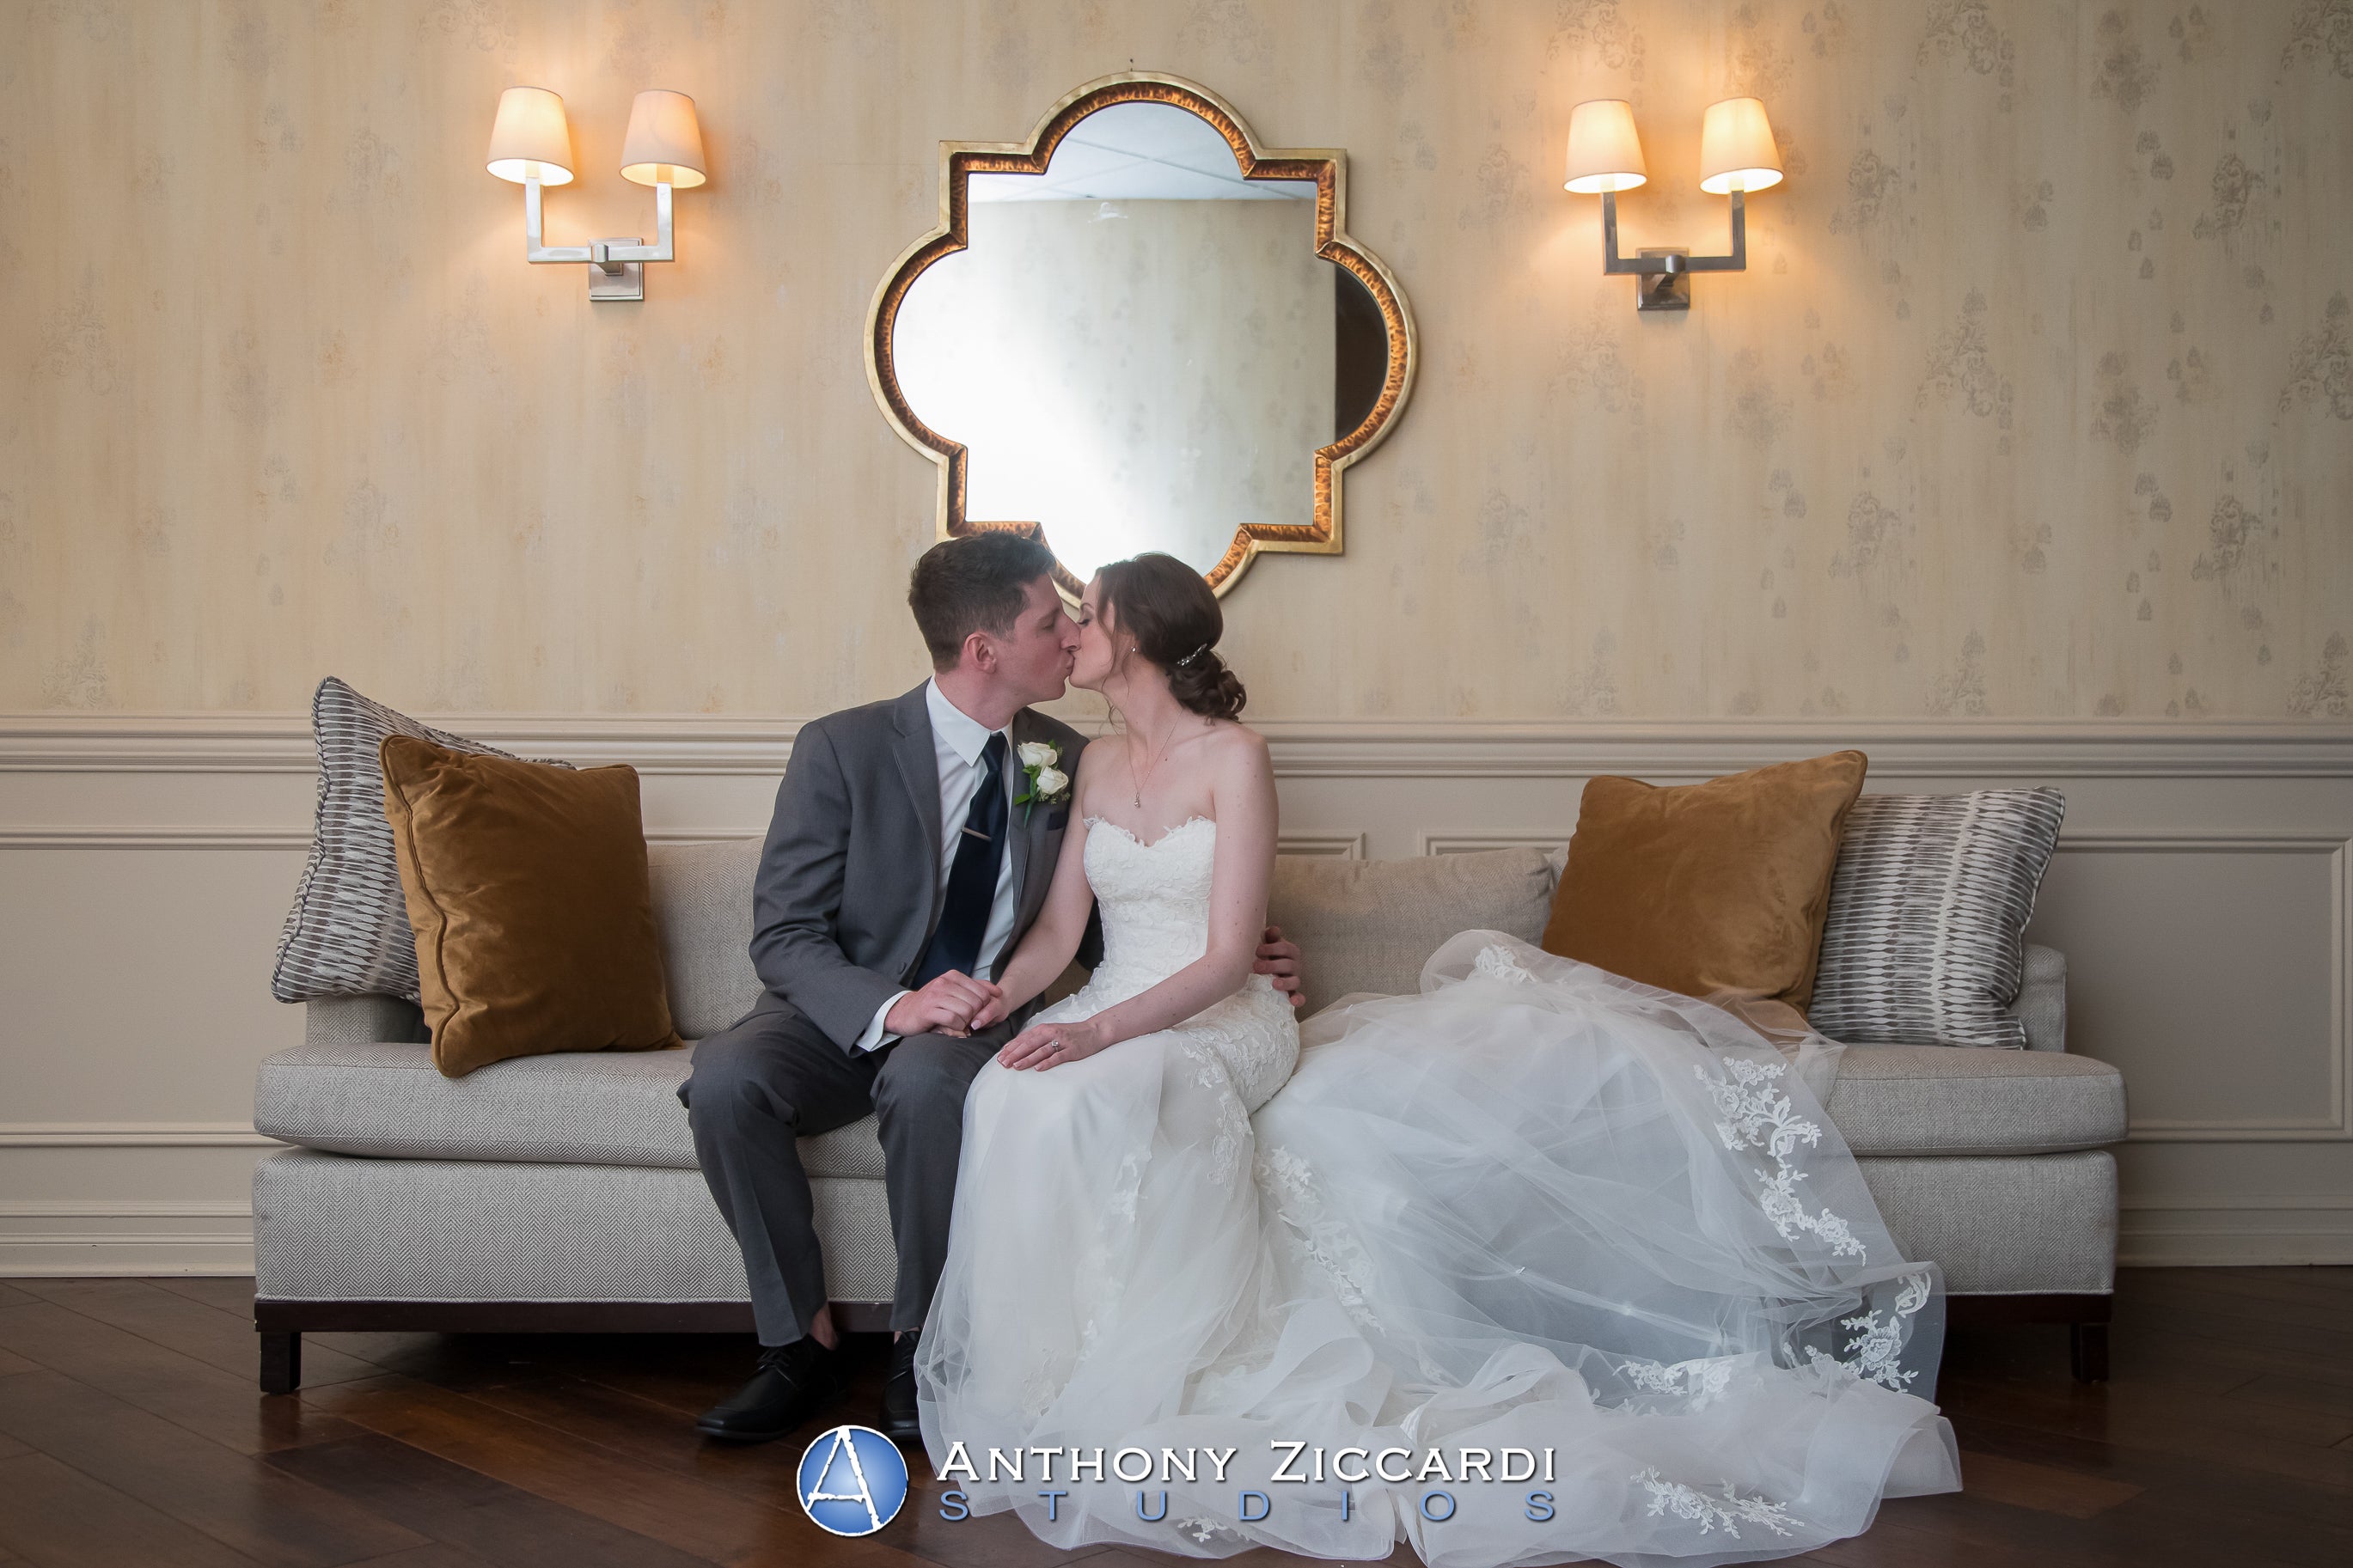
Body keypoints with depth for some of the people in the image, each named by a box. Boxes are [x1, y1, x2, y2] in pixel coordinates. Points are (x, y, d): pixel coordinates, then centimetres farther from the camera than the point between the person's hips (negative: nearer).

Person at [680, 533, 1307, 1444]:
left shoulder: (1066, 763, 4)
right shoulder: (840, 750, -8)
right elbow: (783, 934, -11)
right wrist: (889, 1007, -30)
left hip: (984, 1020, 1)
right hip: (845, 1018, 0)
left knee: (926, 1079, -35)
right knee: (725, 1080, -31)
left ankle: (923, 1345, -15)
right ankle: (801, 1342, -12)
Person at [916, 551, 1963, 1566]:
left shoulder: (1232, 756, -8)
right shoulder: (1096, 765, 12)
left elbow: (1224, 957, -14)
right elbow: (1058, 930, 7)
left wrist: (1100, 1032, -27)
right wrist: (992, 996, -15)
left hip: (1217, 1026, -5)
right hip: (1111, 1026, 5)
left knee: (1082, 1097, -36)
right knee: (1020, 1097, -29)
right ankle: (1041, 1379, -14)